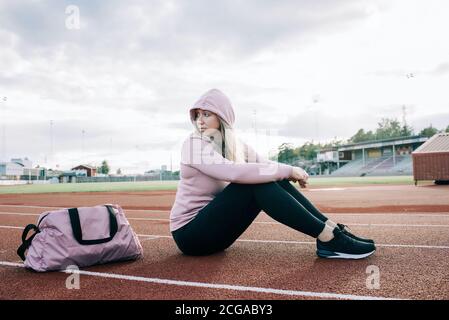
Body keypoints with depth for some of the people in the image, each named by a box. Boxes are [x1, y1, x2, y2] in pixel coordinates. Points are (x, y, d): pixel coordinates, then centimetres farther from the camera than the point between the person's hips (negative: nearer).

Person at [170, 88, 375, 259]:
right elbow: (236, 172, -33)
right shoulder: (194, 144, -18)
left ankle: (332, 228, -11)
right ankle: (329, 238, -25)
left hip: (217, 230, 6)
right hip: (190, 234, -6)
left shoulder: (237, 145, 5)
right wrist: (287, 170, -28)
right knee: (257, 183, -28)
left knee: (272, 177, -11)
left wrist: (289, 172, -22)